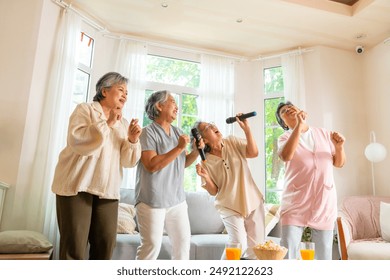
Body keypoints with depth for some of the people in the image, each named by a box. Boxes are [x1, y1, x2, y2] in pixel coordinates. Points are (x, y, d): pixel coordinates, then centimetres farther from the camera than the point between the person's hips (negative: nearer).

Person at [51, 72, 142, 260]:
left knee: (106, 243, 5)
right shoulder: (85, 109, 3)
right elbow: (76, 140, -15)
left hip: (107, 190, 5)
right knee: (74, 243, -5)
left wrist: (133, 141, -8)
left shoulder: (123, 123, 16)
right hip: (77, 185, -5)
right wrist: (106, 123, -17)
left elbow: (127, 161, 10)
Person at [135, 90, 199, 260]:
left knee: (183, 241, 14)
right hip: (152, 200, -7)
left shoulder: (178, 132, 11)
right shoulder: (148, 133, -10)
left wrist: (196, 152, -2)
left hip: (177, 200, 8)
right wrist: (179, 148, -20)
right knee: (152, 245, -3)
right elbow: (152, 165, -22)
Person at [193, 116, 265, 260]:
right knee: (239, 245, -11)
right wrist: (205, 177, -25)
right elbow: (213, 191, -6)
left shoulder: (232, 142, -2)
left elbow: (253, 153, -15)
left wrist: (247, 129, -25)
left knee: (256, 246, 7)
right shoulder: (206, 162, -9)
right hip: (230, 208, -3)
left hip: (253, 202, 3)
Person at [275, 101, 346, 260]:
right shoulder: (285, 138, 1)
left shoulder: (324, 134, 10)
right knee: (287, 255, -6)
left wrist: (339, 147, -7)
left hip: (324, 203, 3)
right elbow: (286, 156, -22)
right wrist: (299, 125, -23)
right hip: (295, 204, -2)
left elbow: (339, 163, 13)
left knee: (324, 256, 10)